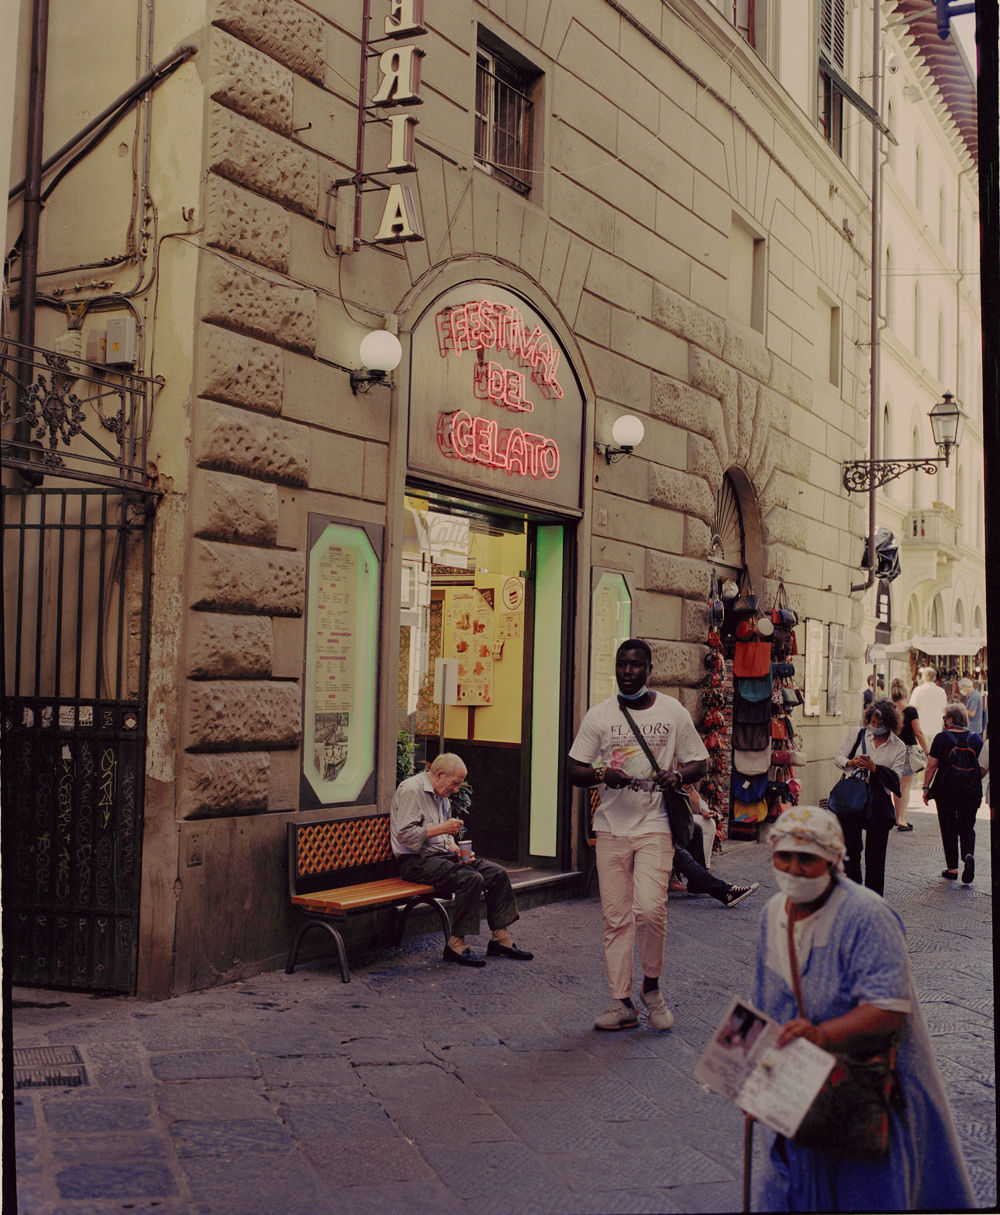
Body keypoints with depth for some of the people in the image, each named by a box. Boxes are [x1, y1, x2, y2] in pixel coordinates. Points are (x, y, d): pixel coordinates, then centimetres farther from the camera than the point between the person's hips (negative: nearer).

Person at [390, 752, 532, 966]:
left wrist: (457, 850, 5)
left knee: (498, 873, -4)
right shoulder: (411, 790, -12)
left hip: (441, 855, 9)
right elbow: (404, 834, -21)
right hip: (416, 861, -9)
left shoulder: (442, 796, 17)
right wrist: (442, 829, -19)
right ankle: (456, 945, -21)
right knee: (472, 878, -29)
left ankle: (501, 939, 2)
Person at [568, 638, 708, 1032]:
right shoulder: (599, 715, 5)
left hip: (655, 826, -2)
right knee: (616, 917, 2)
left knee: (650, 909, -14)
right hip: (611, 826, 2)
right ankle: (621, 1003, 12)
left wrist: (676, 776, -13)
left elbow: (699, 764, 10)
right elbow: (573, 771, 6)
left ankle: (651, 986, 11)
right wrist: (602, 774, -16)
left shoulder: (673, 712, 4)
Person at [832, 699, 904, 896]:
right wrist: (850, 762, -15)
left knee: (875, 852, 3)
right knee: (850, 847, 0)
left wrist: (874, 767, -20)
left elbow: (895, 778, -4)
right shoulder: (857, 734, 5)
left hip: (879, 801, -1)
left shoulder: (898, 747, 2)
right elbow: (838, 757, 7)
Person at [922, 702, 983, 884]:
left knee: (949, 828, 8)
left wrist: (926, 788, 1)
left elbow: (932, 765, -7)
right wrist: (977, 789, 18)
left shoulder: (942, 738, -6)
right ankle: (969, 855, -14)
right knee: (967, 826, 12)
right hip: (971, 792, 2)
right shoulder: (976, 739, 4)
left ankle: (952, 868, 9)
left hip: (946, 791, -2)